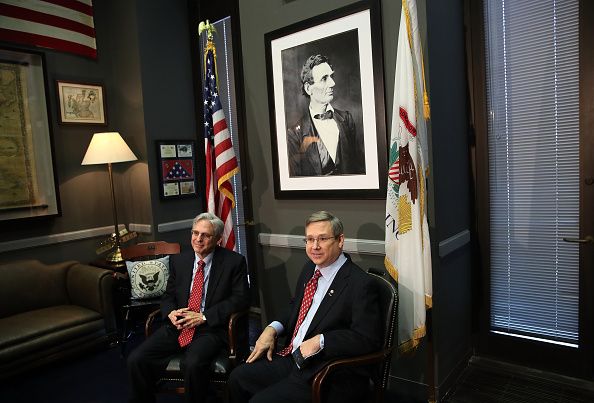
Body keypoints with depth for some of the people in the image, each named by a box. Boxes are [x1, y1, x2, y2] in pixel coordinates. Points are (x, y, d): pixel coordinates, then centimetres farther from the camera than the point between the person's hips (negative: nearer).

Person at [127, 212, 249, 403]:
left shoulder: (234, 262, -4)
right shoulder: (179, 260, 10)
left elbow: (241, 299, -8)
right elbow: (168, 296, 17)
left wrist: (203, 316, -15)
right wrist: (171, 312, -7)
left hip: (210, 328, -4)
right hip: (177, 325, 5)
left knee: (192, 364, -32)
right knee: (136, 359, -13)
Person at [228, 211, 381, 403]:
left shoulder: (360, 284, -20)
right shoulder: (310, 269, 6)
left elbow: (367, 338, -22)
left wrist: (320, 340, -26)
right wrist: (273, 328, 2)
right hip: (292, 358, 8)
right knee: (237, 378, 8)